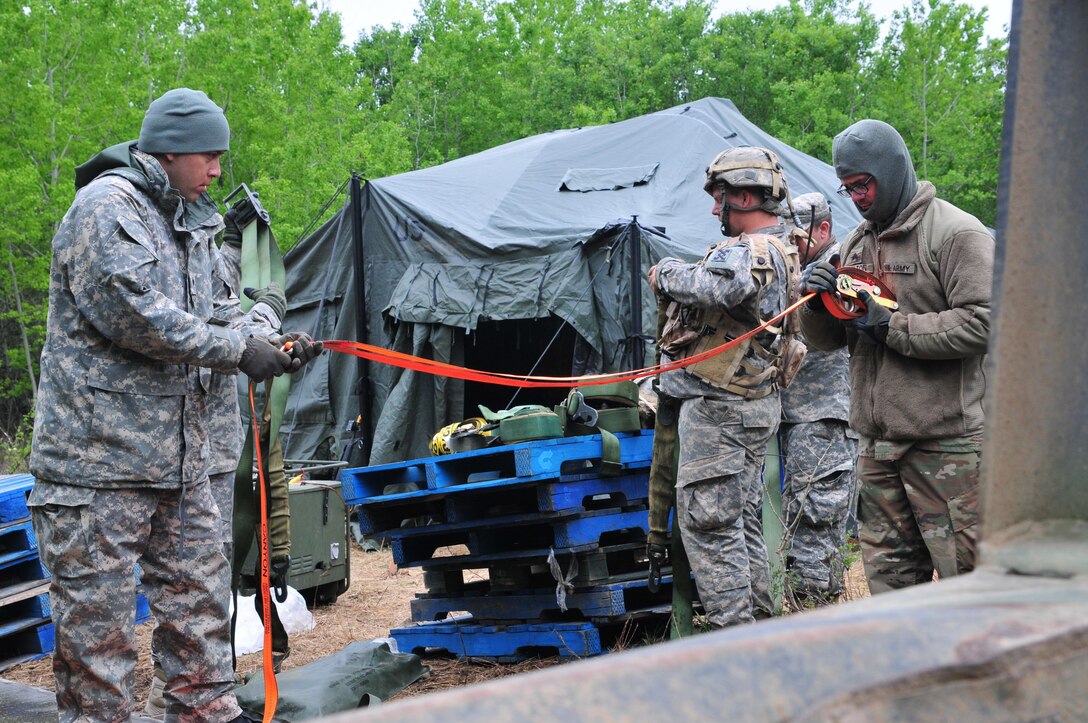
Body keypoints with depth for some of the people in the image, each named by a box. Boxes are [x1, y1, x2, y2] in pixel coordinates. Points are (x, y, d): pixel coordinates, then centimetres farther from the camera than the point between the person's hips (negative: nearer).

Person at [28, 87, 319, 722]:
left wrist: (274, 350, 5)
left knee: (200, 597, 13)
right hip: (101, 454, -9)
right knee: (99, 619, -4)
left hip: (181, 458, 9)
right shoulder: (108, 207, -11)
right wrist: (240, 350, -15)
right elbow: (136, 317, -22)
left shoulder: (191, 225, 19)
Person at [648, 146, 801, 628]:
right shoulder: (784, 253, 16)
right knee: (743, 518, 16)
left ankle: (732, 628, -7)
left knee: (708, 520, -7)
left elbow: (721, 286, -40)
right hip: (759, 405, 11)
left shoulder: (750, 251, -19)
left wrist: (669, 274, -23)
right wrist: (682, 276, 4)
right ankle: (759, 619, 22)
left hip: (719, 406, -11)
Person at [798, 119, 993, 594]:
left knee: (965, 572, -5)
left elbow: (983, 323, -18)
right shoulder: (855, 244, 16)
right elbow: (824, 340, 20)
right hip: (877, 443, 7)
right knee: (889, 575, 11)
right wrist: (818, 304, -3)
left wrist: (890, 326, -15)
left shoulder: (956, 232, -6)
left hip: (946, 443, -7)